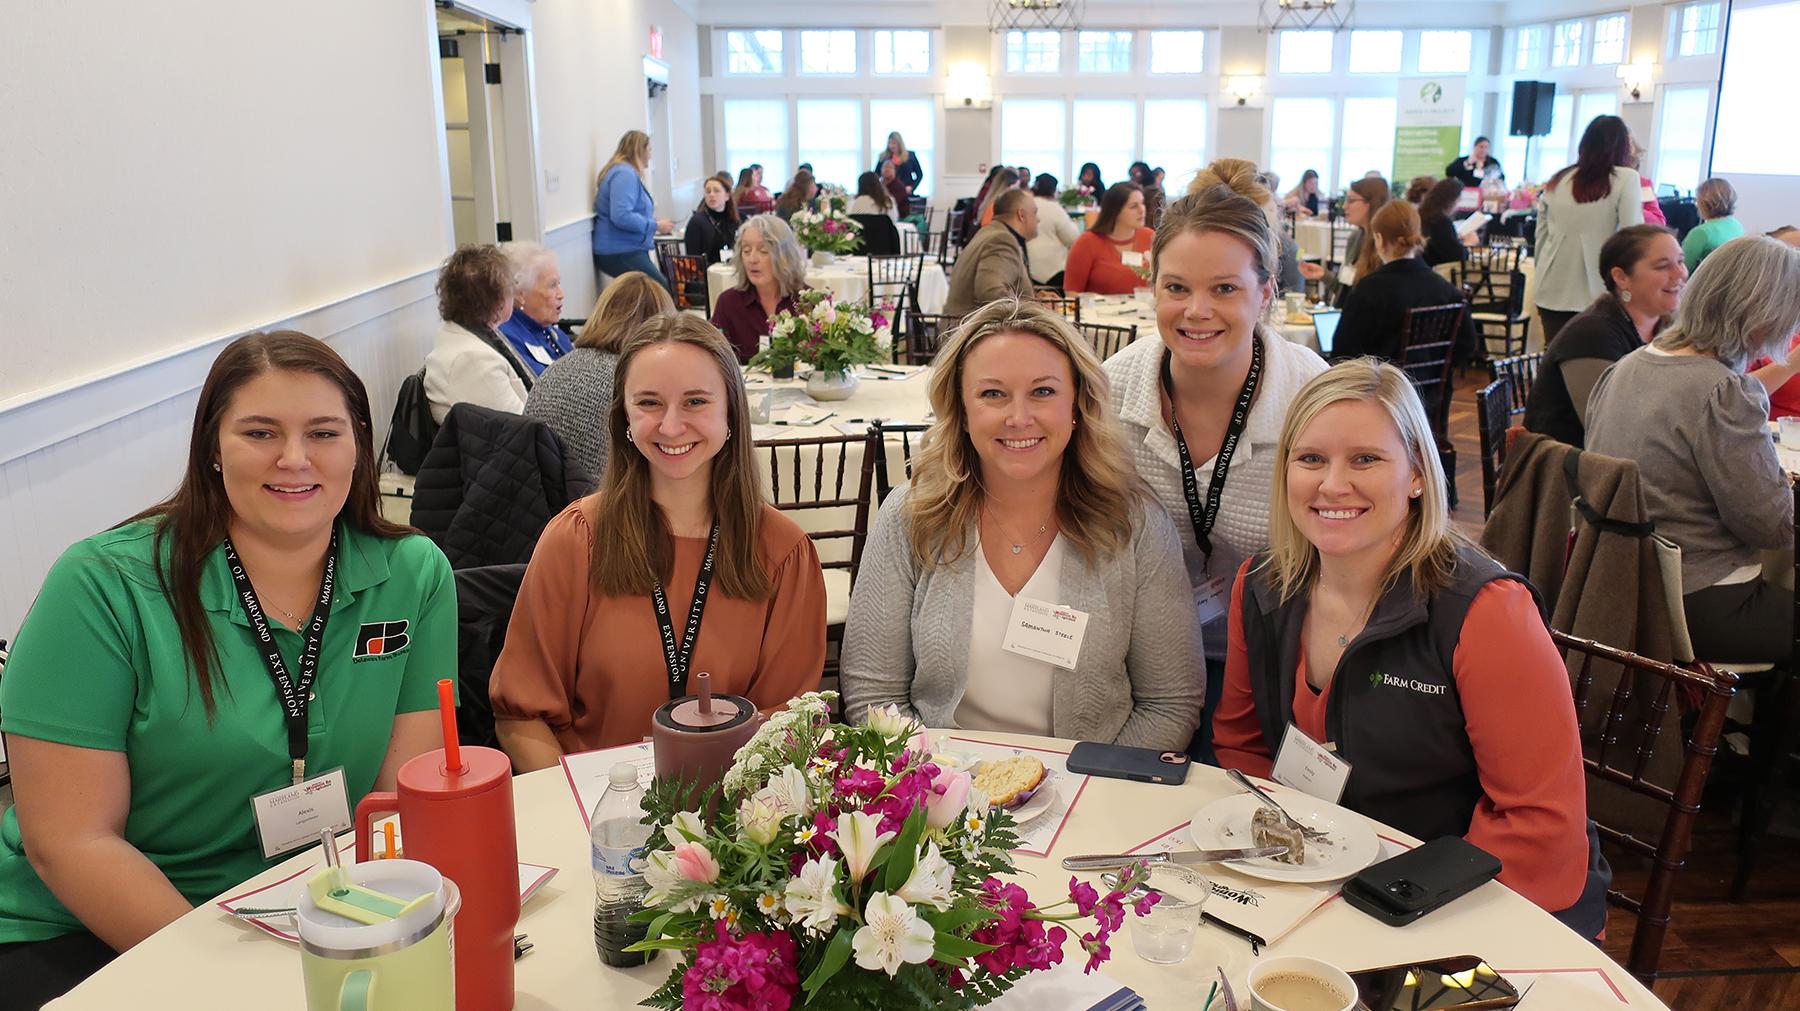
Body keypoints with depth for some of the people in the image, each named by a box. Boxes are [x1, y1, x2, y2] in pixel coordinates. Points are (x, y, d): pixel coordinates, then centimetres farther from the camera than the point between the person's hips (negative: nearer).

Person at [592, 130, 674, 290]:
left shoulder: (627, 172, 19)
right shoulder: (624, 174, -15)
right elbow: (621, 216, -27)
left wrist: (651, 220, 23)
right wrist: (655, 225, -18)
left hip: (628, 251, 11)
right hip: (621, 254, -11)